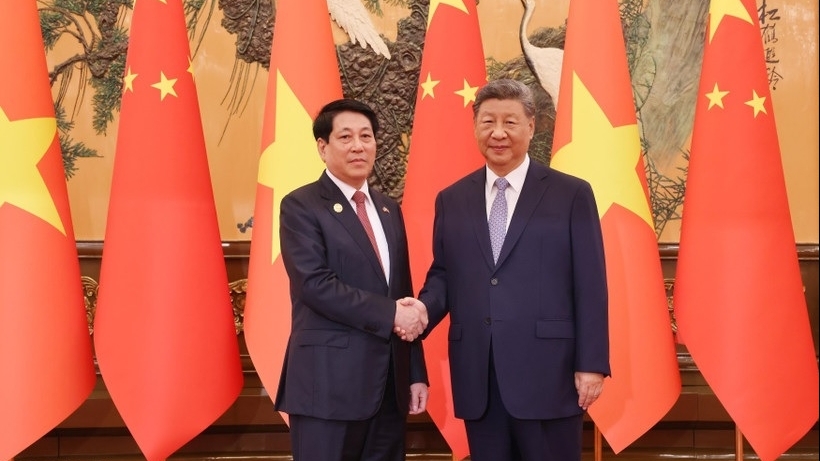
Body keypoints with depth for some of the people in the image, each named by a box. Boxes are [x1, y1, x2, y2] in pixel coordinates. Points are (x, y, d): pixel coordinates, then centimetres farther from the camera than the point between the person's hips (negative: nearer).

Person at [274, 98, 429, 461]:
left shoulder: (389, 210, 16)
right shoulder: (301, 206, -4)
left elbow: (403, 293, 16)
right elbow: (316, 284, -16)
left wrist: (416, 373, 12)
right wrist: (390, 314, -16)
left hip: (390, 381, 6)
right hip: (330, 380, -6)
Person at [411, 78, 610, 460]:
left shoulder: (572, 194, 1)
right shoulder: (451, 200, 12)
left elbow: (590, 286, -2)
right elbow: (442, 274, 14)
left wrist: (591, 363, -7)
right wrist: (424, 308, -8)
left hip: (548, 371, -3)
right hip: (477, 375, 3)